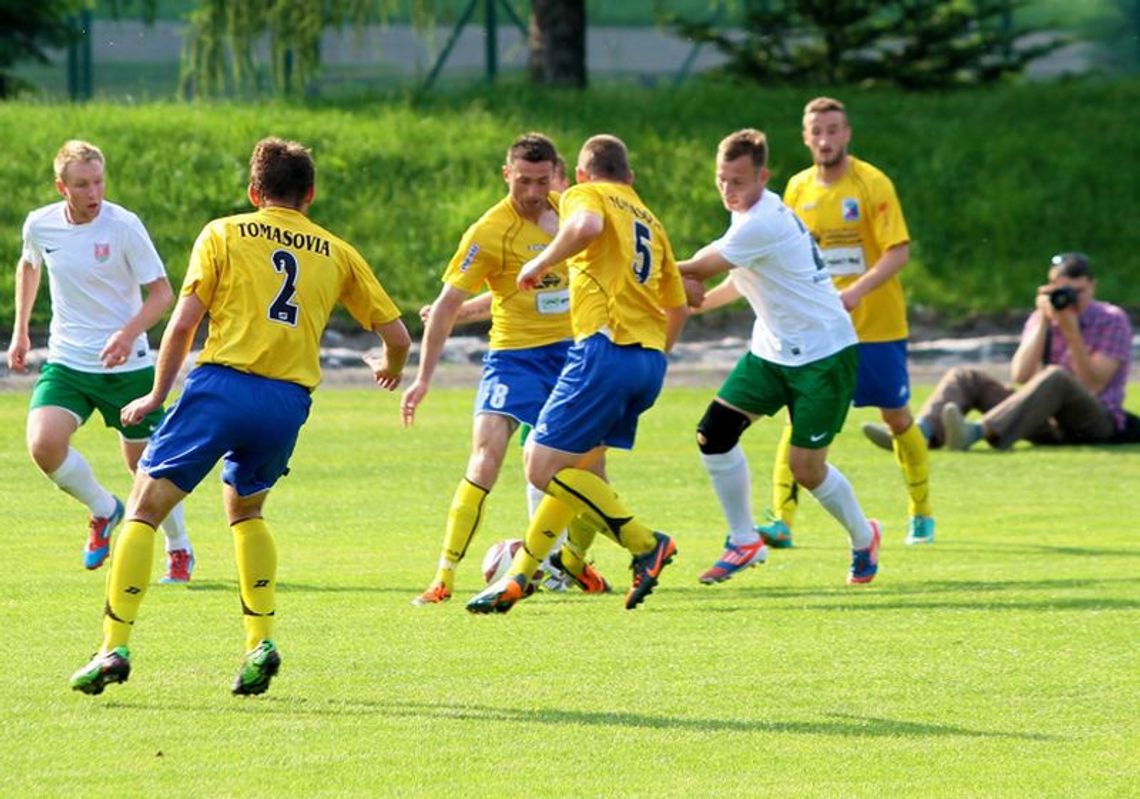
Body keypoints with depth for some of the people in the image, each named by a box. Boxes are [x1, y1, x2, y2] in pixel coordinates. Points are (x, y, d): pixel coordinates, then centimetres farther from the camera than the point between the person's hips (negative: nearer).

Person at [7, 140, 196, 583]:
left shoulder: (124, 226, -15)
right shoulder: (40, 224, -4)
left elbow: (162, 293, -11)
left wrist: (128, 334, -27)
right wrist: (20, 330, 19)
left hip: (127, 365, -3)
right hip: (66, 362, 3)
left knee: (145, 462, 6)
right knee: (44, 445, -20)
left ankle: (179, 549, 32)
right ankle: (103, 510, 9)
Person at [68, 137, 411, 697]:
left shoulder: (223, 234, 9)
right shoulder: (336, 253, 16)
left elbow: (184, 322, 0)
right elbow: (397, 335, 17)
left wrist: (157, 395, 10)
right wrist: (390, 370, 40)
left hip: (223, 384, -4)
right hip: (289, 400, 4)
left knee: (145, 508, 2)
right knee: (244, 510, 28)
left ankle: (115, 648, -11)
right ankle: (261, 641, 12)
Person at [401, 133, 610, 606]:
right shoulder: (490, 232, -14)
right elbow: (447, 305, -14)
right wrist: (423, 378, -18)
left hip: (572, 348, 5)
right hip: (514, 353, -5)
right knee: (486, 455, -18)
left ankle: (576, 559, 25)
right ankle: (445, 577, -18)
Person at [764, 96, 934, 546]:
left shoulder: (872, 184, -9)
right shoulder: (798, 189, 4)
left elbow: (899, 252, -15)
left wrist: (857, 290, -28)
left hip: (877, 325, -3)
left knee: (896, 417, 8)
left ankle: (921, 514, 26)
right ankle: (782, 521, -16)